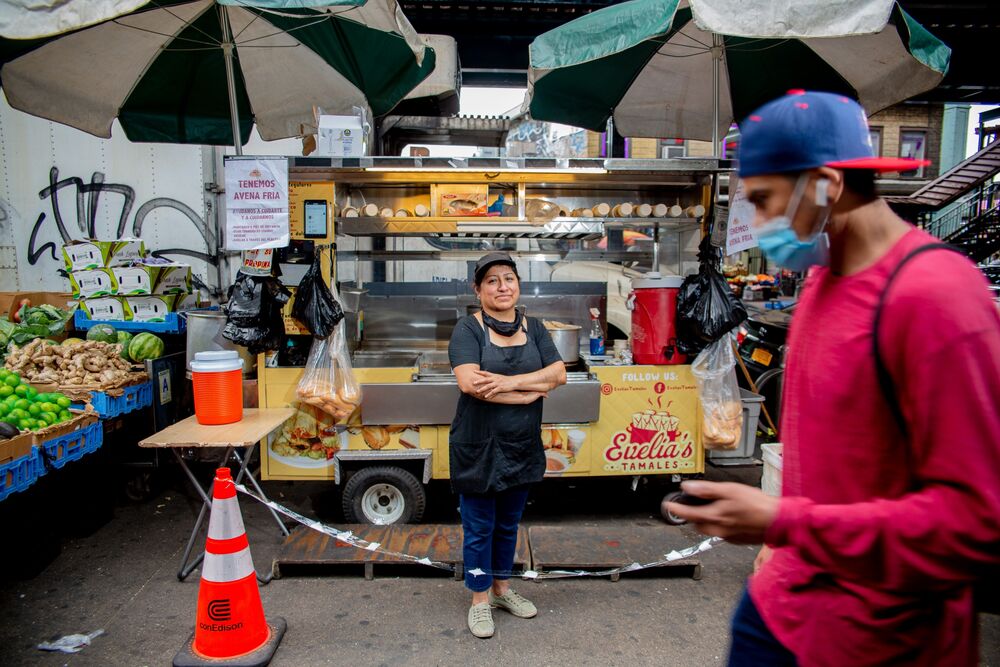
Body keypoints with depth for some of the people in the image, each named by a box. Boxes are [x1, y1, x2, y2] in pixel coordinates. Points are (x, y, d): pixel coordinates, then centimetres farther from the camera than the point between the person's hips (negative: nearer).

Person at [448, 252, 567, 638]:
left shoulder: (533, 328, 5)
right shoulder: (468, 329, -10)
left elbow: (558, 374, -6)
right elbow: (470, 384, -25)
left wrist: (508, 381, -21)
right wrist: (531, 391, -19)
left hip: (522, 447, 5)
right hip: (479, 447, -5)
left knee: (509, 523, 20)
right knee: (479, 527, 9)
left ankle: (502, 589, 39)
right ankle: (480, 600, 27)